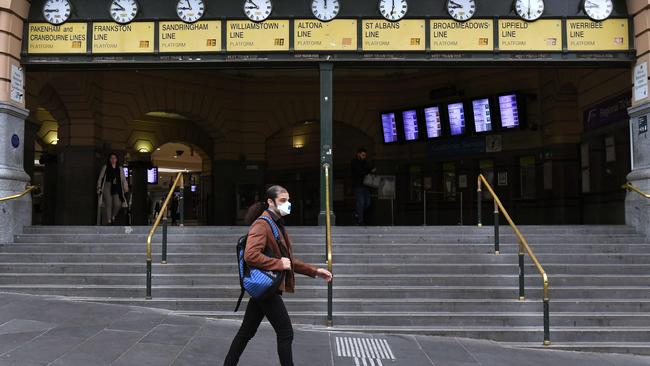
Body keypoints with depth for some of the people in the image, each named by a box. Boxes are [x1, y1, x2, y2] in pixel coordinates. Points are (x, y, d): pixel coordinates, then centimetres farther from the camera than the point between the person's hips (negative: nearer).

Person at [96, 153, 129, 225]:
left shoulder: (120, 168, 15)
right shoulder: (105, 167, 10)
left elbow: (123, 179, 11)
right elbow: (100, 178, 9)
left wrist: (126, 187, -3)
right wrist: (99, 187, 0)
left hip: (117, 188, 1)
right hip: (107, 187, -1)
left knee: (118, 204, -12)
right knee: (108, 204, -10)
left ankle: (113, 216, 16)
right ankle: (109, 221, -5)